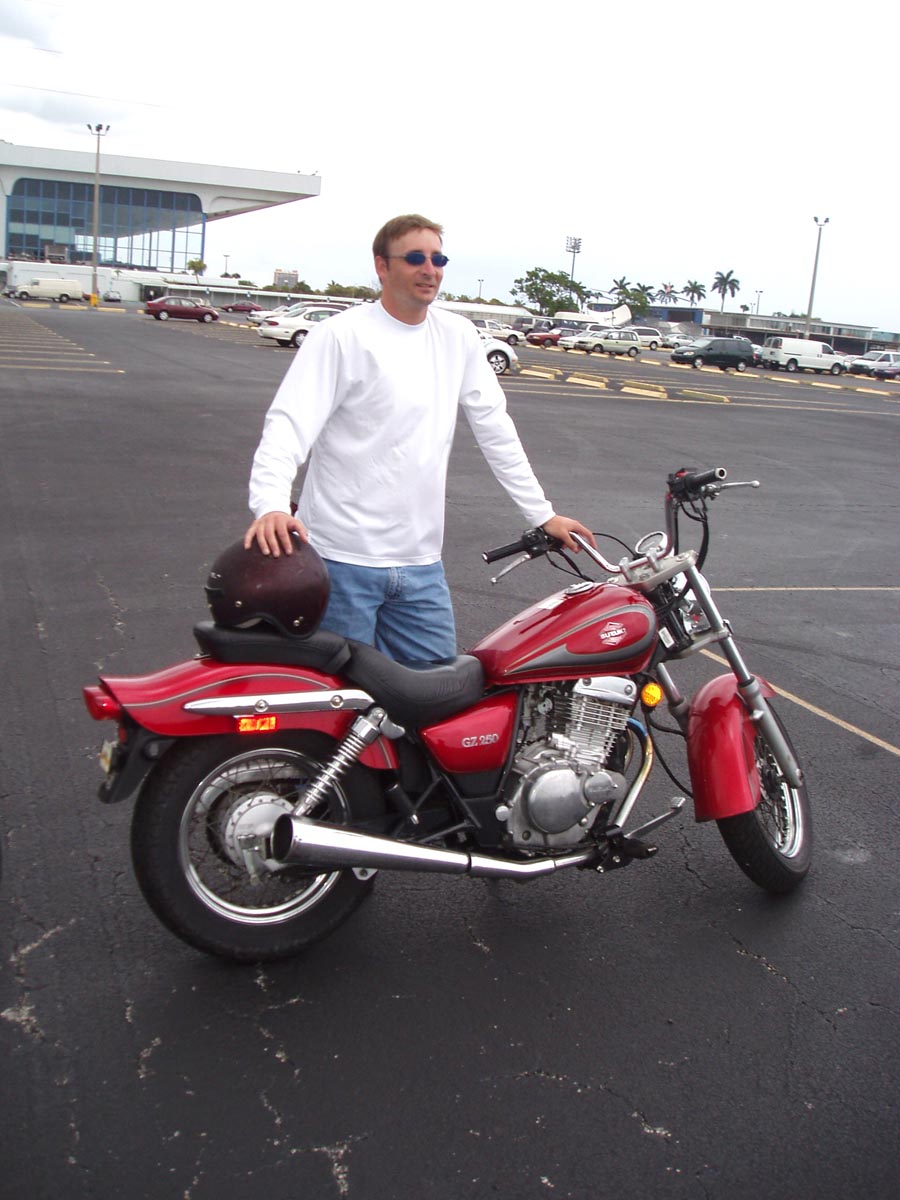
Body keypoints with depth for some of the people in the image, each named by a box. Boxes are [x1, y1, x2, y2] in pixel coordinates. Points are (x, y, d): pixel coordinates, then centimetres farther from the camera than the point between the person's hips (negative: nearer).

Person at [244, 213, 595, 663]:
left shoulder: (458, 336, 10)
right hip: (343, 559, -5)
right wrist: (270, 504, -34)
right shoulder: (342, 335, -7)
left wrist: (542, 514, 14)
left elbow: (495, 428, 15)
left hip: (421, 562, 6)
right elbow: (289, 423, -16)